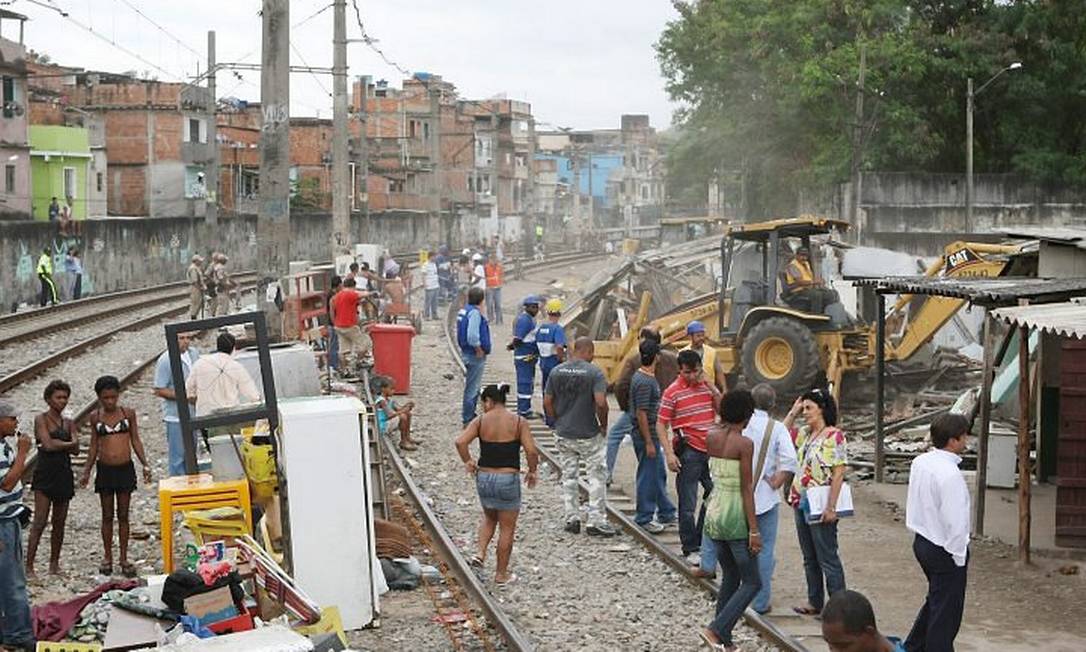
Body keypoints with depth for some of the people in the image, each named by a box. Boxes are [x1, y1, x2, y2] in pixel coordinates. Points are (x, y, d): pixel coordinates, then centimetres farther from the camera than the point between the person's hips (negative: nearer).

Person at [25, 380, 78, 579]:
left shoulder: (69, 423, 12)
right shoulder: (41, 419, -3)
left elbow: (75, 449, 0)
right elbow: (48, 444, -16)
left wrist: (57, 444, -15)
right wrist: (68, 443, -3)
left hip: (64, 474, 6)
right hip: (45, 473, -6)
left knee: (60, 522, 9)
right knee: (40, 522, -11)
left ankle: (54, 563, 18)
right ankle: (29, 566, -10)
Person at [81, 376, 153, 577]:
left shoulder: (128, 413, -1)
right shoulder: (95, 417, 1)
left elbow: (136, 440, 4)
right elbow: (94, 446, 8)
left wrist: (145, 464, -3)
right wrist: (87, 472, 7)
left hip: (125, 468, 0)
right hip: (105, 470, 0)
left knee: (123, 515, 6)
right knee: (107, 516, 8)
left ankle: (124, 558, 14)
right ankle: (107, 557, 18)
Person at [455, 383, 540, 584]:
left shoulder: (480, 421, -4)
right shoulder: (518, 422, -6)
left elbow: (460, 442, -15)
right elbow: (531, 450, -15)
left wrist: (467, 462, 1)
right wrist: (533, 471, 2)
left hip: (484, 477, 2)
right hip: (508, 479, -2)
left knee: (489, 518, 29)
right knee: (507, 528, 11)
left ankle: (480, 553, 11)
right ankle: (501, 574, 19)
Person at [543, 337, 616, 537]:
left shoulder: (557, 371, 2)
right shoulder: (594, 372, -12)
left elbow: (547, 402, 3)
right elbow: (601, 402, -21)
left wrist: (558, 422, 14)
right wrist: (603, 424, -5)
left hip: (563, 434, 4)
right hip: (588, 435, -4)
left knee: (568, 477, 14)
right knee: (596, 476, 6)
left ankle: (572, 519, 17)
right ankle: (596, 521, 5)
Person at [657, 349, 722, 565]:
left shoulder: (707, 385, 7)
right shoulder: (673, 392, -9)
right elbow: (661, 425, -8)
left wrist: (712, 388, -7)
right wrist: (669, 454, -16)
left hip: (711, 449, 6)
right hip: (688, 452, -6)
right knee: (688, 503, 0)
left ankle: (703, 540, 29)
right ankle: (690, 550, 8)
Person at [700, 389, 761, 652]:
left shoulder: (711, 437, 2)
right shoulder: (744, 444, -16)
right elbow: (747, 489, -16)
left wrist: (725, 420, 23)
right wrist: (754, 530, -13)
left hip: (714, 512, 7)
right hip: (735, 515, -7)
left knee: (729, 578, 18)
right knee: (752, 583, 4)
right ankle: (717, 629, -8)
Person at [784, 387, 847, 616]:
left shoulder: (834, 436, -15)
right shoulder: (805, 434, 9)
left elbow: (838, 472, -18)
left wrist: (831, 507, -21)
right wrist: (793, 412, 11)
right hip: (801, 503, 8)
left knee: (827, 559, -2)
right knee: (810, 559, 15)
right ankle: (815, 602, 25)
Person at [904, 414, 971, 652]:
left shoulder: (919, 463, 1)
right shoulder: (950, 474, -25)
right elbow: (956, 521, -23)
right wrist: (959, 556, -14)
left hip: (922, 541, 9)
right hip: (944, 550, -9)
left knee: (935, 601, 25)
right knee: (946, 610, 6)